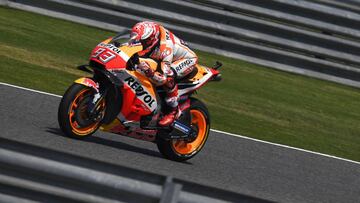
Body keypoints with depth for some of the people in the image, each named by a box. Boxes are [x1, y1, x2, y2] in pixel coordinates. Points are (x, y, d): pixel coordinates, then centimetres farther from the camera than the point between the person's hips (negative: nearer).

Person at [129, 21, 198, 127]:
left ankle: (174, 110, -22)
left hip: (188, 59, -9)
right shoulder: (154, 30, -21)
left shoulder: (165, 49, -41)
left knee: (168, 74, -38)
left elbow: (163, 79, -41)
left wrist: (149, 72, -57)